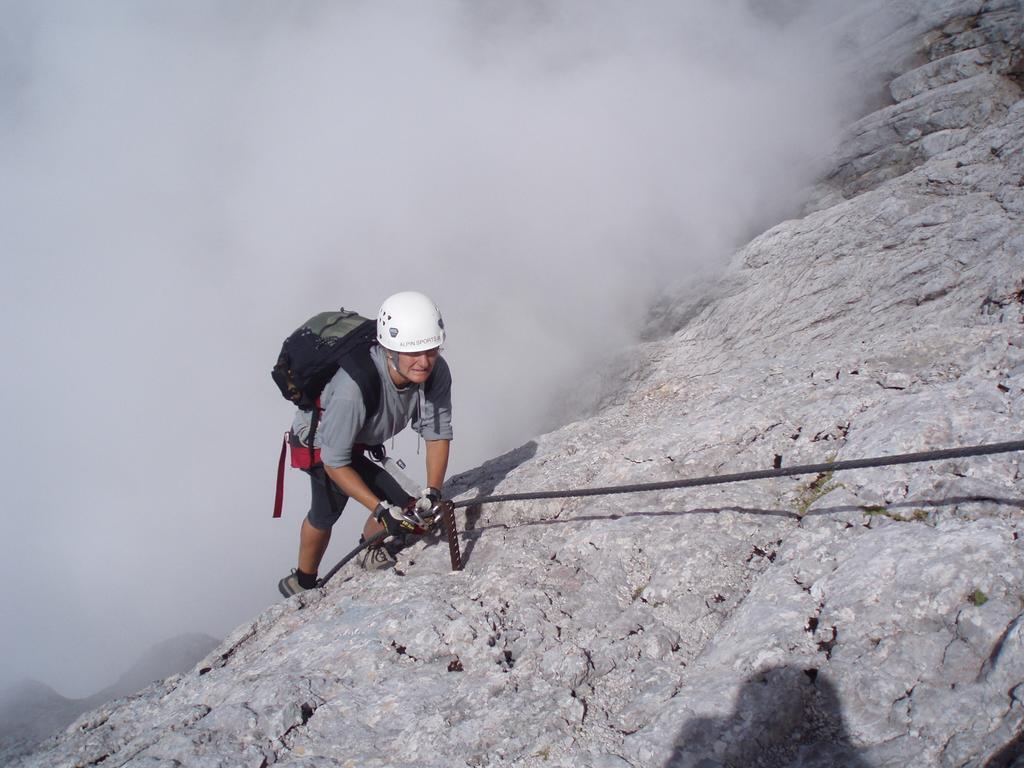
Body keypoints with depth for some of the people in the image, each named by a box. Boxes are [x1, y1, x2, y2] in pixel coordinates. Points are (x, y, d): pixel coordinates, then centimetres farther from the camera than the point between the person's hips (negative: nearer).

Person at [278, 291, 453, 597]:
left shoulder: (436, 371, -29)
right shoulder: (355, 388, -44)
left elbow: (438, 433, -18)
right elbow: (335, 462, -34)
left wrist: (432, 492, -30)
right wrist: (382, 510, -37)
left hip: (363, 440, 6)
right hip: (319, 441, -5)